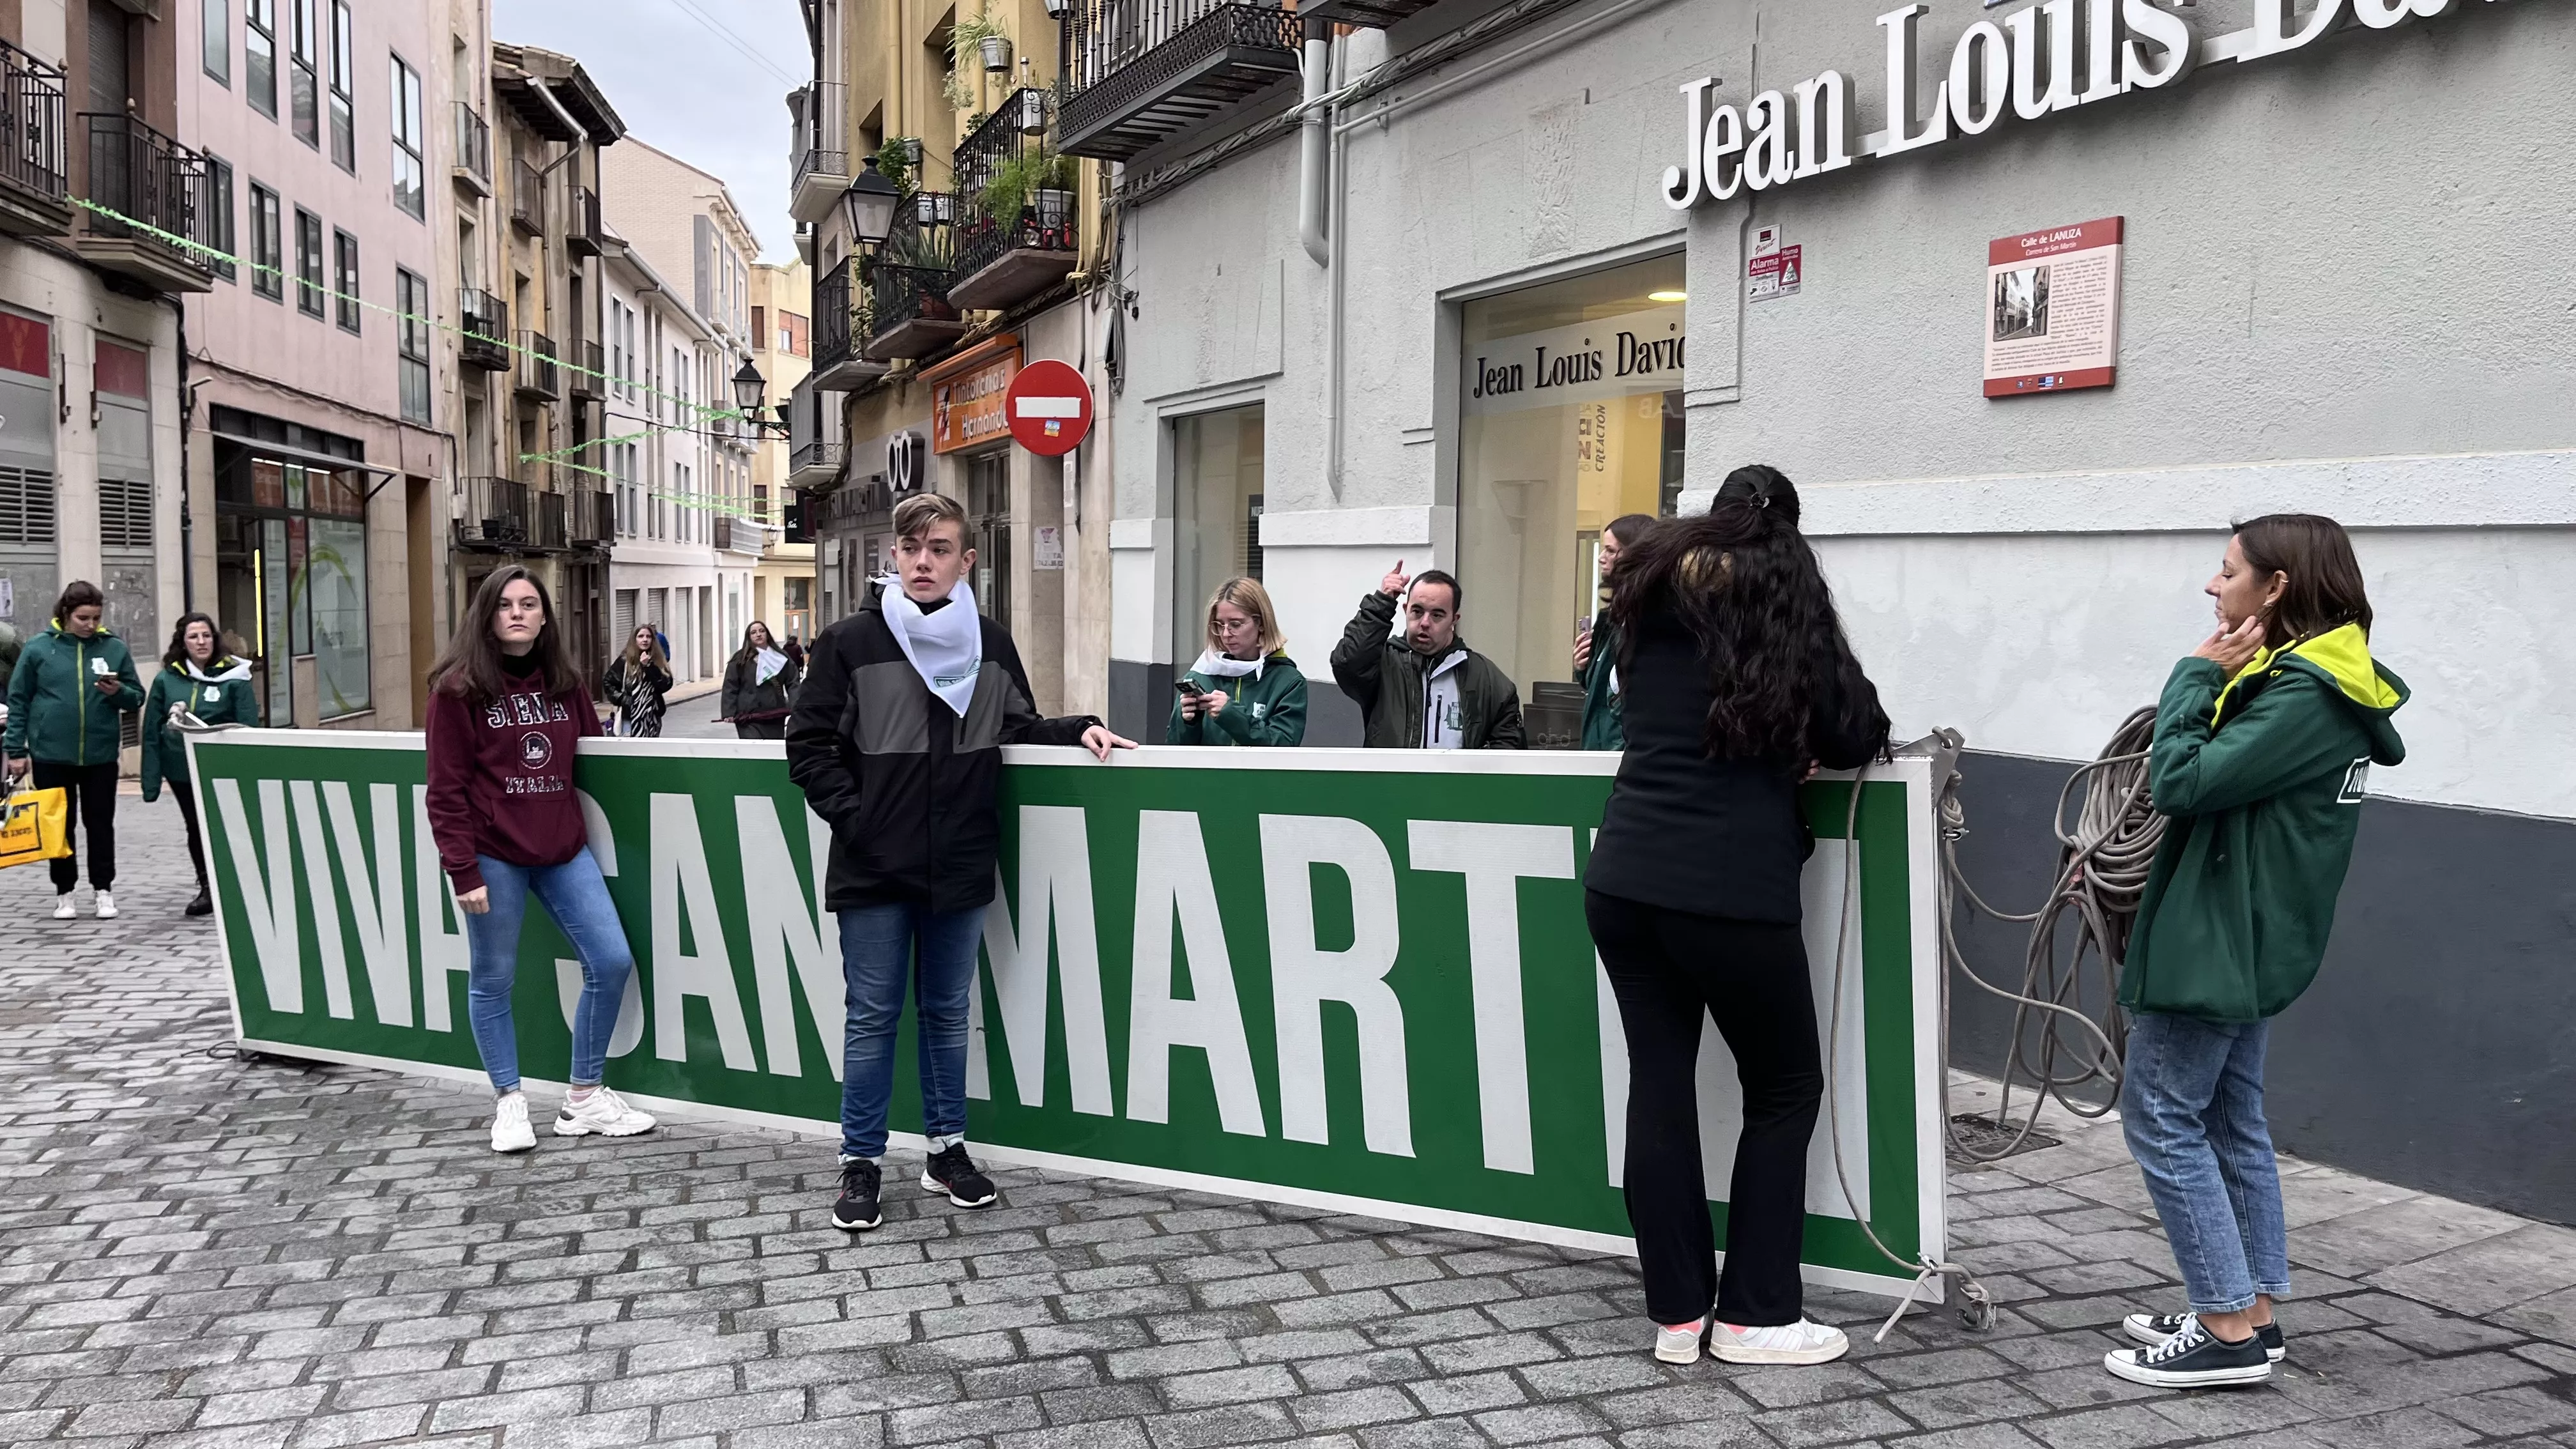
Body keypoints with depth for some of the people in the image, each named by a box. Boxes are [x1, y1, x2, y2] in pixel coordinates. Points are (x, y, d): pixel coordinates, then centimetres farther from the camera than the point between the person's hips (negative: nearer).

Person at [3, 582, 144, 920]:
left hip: (101, 754, 1)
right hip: (51, 754, -1)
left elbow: (137, 698, 5)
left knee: (101, 824, 8)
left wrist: (119, 693, -17)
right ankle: (64, 893, 18)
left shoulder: (114, 648, 0)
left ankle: (103, 891, 16)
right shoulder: (38, 648, -2)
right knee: (60, 826, 8)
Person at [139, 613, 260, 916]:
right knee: (196, 827, 11)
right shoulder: (166, 679, 3)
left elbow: (248, 729, -5)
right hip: (181, 767, 3)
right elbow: (151, 731, 5)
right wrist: (151, 780, 1)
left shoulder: (233, 678, -5)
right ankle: (208, 888, 25)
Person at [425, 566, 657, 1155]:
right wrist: (463, 871, -13)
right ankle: (509, 1102, 20)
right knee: (492, 980, 4)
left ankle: (586, 1096, 14)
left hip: (563, 848, 5)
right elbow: (446, 788, -8)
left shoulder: (564, 681, 10)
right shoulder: (458, 687, -5)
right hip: (493, 854, -5)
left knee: (612, 962, 1)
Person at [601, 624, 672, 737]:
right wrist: (621, 699, -8)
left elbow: (665, 686, -7)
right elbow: (608, 682, 3)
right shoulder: (624, 661, -1)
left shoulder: (658, 660, 4)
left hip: (653, 716, 3)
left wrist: (649, 667, -14)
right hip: (630, 717, -3)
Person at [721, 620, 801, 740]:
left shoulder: (781, 657, 8)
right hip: (749, 717, -4)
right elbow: (730, 688, -1)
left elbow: (793, 683, 4)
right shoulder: (741, 659, 0)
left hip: (775, 717, 4)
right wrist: (729, 713, -9)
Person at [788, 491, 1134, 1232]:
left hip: (961, 866, 3)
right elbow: (809, 745, -2)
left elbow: (1018, 728, 17)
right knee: (873, 1017, 5)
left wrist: (1079, 730, 0)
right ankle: (861, 1163, 16)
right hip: (874, 870, -3)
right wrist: (852, 817, -10)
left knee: (948, 1013, 14)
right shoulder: (852, 641, -5)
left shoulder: (991, 643, 5)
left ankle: (947, 1149, 27)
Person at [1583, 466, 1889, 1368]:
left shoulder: (1654, 594, 14)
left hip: (1623, 880, 5)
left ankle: (1677, 1315, 13)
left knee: (1658, 1084, 9)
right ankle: (1755, 1316, 12)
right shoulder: (1785, 598, 2)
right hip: (1728, 891, -4)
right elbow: (1857, 736, 1)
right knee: (1784, 1089, 10)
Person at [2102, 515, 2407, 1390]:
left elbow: (2180, 782, -24)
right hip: (2247, 939, 10)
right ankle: (2250, 1312, 25)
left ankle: (2230, 1332, 2)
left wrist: (2198, 675, -15)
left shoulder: (2301, 697, -20)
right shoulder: (2312, 682, 12)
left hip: (2215, 939, -10)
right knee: (2229, 1120, 16)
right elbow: (2225, 778, 11)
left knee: (2161, 1119, -3)